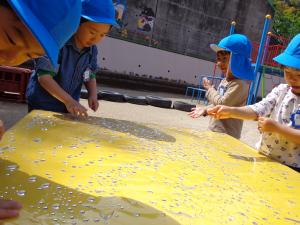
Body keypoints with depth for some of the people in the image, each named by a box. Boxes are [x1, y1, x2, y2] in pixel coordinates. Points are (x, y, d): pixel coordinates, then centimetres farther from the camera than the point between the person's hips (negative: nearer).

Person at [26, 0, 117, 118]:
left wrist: (93, 94, -10)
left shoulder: (92, 51, -4)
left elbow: (90, 76, 9)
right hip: (42, 106, -5)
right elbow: (44, 76, -25)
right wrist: (68, 100, -33)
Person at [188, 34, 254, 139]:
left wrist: (210, 88, -9)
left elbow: (222, 103, -24)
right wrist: (205, 109, 1)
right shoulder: (224, 81, 11)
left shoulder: (240, 84, -19)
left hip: (227, 135, -10)